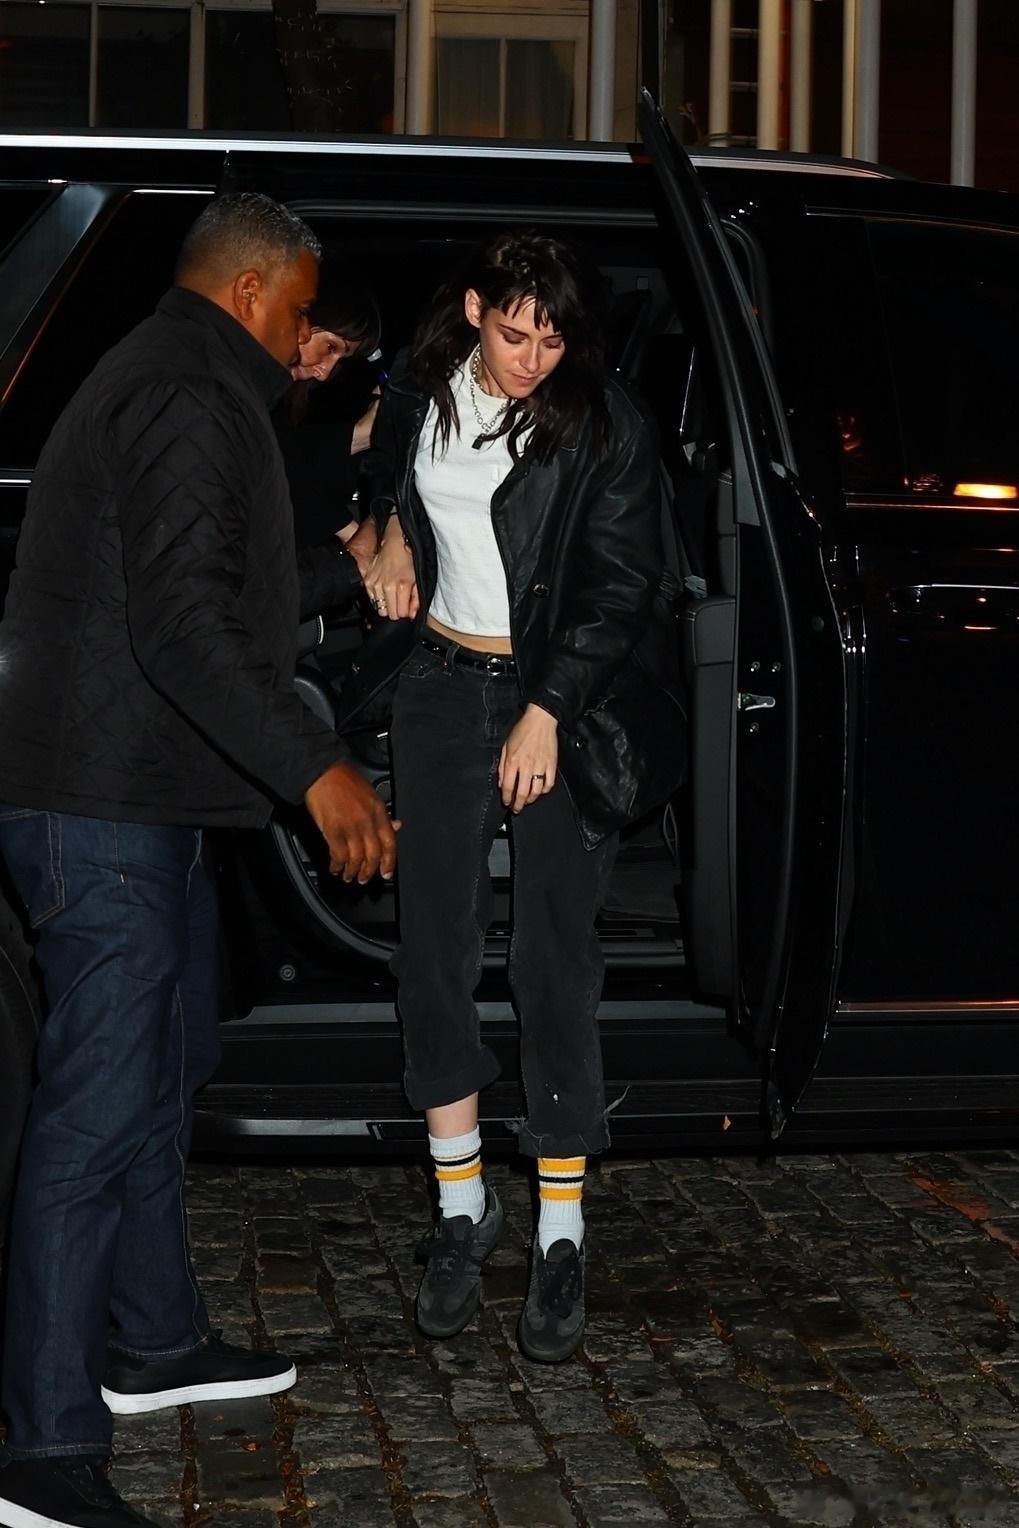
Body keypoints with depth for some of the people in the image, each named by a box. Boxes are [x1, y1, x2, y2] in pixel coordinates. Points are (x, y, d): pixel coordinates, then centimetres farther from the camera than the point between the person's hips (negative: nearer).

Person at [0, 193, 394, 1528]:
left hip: (137, 795, 12)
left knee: (159, 1067, 20)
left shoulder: (166, 383, 20)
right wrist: (316, 769, -29)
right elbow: (182, 624, -26)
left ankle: (153, 1343, 34)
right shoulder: (188, 400, -15)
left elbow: (231, 590, 32)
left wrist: (350, 566, 40)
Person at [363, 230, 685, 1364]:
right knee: (435, 945, 1)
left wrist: (546, 715, -13)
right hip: (445, 683, 4)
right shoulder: (421, 390, 2)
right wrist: (393, 535, 4)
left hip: (563, 695, -4)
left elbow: (617, 581, -9)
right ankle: (461, 1208, 13)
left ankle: (562, 1238, 0)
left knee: (554, 960, -6)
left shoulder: (602, 423, -9)